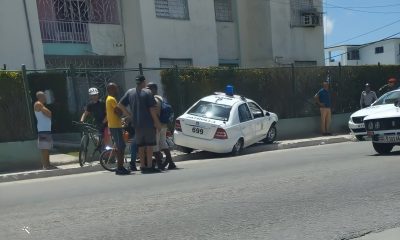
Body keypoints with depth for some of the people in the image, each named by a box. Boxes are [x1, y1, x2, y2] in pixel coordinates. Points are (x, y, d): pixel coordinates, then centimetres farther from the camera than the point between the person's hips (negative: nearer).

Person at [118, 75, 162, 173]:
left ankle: (142, 166, 15)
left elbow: (120, 104, 6)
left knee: (141, 146, 11)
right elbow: (152, 109, -12)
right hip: (148, 123, -5)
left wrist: (128, 114, 13)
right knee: (149, 145, 1)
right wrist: (157, 122, -7)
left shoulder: (130, 92, 7)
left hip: (137, 124, 5)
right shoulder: (147, 92, -8)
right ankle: (149, 166, 1)